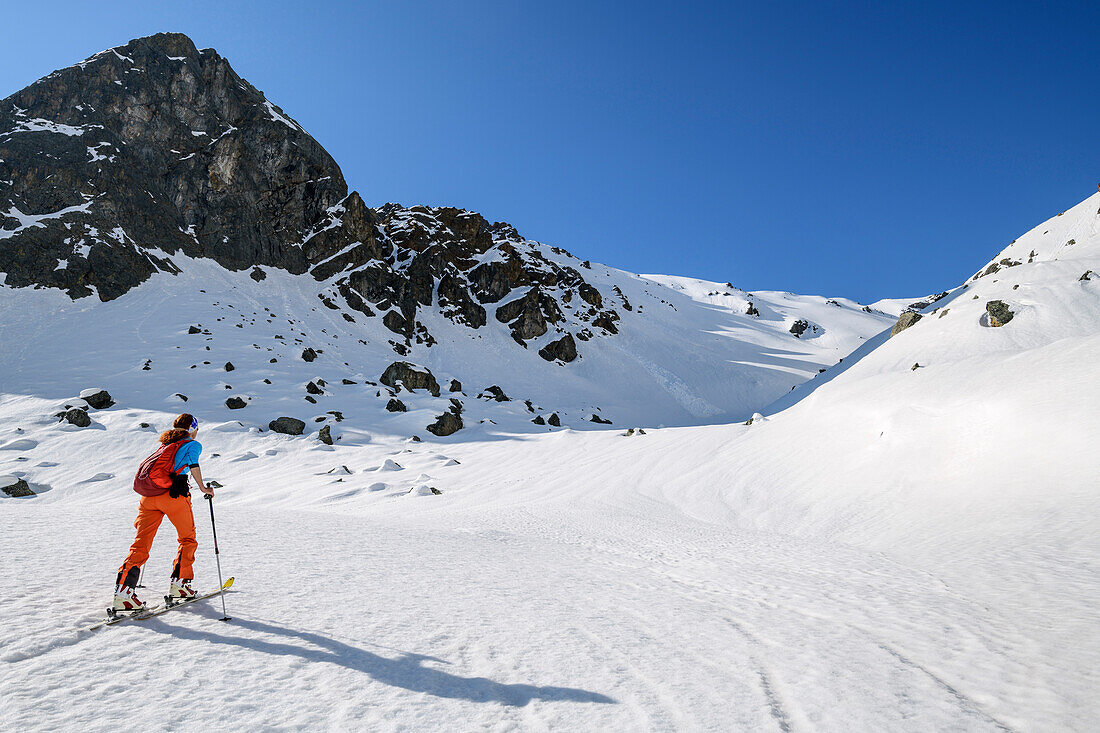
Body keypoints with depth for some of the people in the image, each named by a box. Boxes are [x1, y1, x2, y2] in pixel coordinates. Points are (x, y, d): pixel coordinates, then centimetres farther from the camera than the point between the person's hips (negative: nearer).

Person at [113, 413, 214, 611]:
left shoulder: (165, 444, 29)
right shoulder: (193, 444, 9)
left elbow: (156, 464, 27)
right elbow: (193, 465, -10)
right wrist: (203, 487, -6)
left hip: (147, 495, 6)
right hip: (172, 493, -6)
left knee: (141, 544, 4)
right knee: (188, 539, 12)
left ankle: (122, 589, -10)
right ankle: (179, 583, 8)